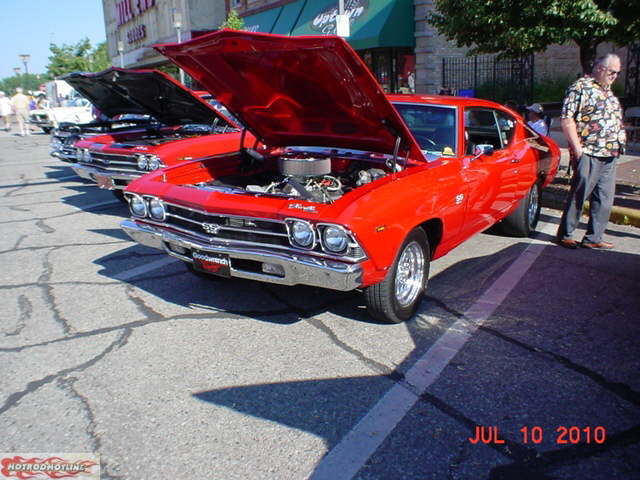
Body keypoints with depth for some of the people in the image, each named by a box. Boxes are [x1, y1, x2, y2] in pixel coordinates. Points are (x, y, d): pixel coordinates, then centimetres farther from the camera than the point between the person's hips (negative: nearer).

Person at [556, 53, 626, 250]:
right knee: (579, 196, -4)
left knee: (605, 199, 8)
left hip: (610, 156, 8)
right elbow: (567, 118, -14)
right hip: (589, 154, -8)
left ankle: (593, 238, 16)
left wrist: (618, 146, 18)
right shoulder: (581, 87, -6)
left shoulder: (608, 92, 21)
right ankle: (564, 235, 8)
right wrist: (577, 148, -18)